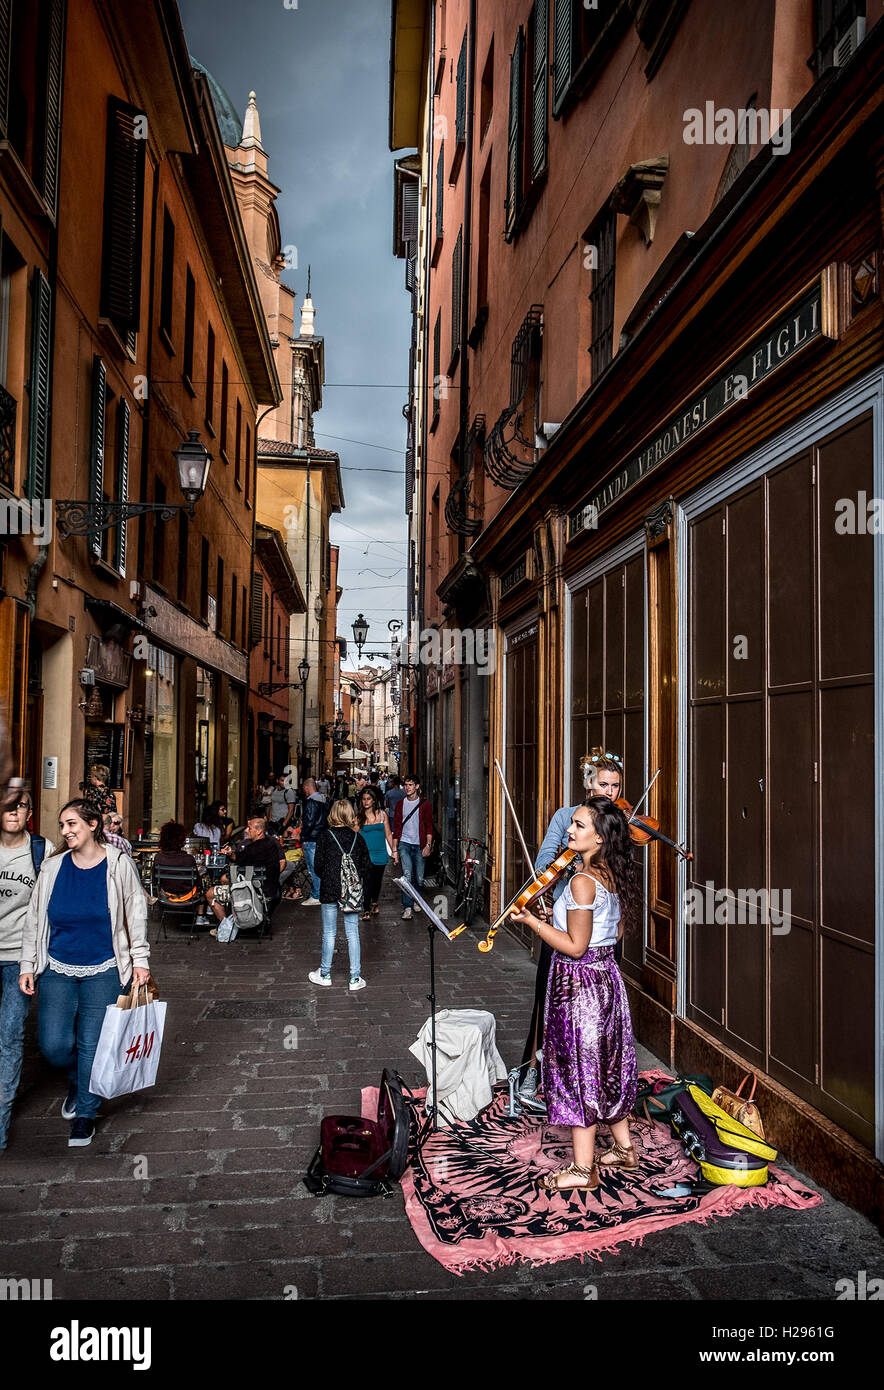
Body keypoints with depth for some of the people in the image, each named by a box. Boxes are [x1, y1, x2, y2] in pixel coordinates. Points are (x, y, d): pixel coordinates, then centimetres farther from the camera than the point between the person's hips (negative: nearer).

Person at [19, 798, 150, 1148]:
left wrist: (139, 960, -1)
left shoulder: (118, 864, -5)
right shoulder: (53, 867, 1)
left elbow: (136, 913, 1)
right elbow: (34, 918, 9)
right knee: (54, 1045, -5)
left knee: (92, 1044, -1)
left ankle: (85, 1113, 21)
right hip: (58, 970, 2)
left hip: (104, 972, -2)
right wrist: (27, 964, 8)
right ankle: (77, 1079, 30)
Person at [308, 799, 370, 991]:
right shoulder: (357, 837, 1)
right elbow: (366, 864, 4)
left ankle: (325, 974, 20)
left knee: (329, 933, 9)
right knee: (353, 933, 6)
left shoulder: (325, 835, -6)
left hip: (330, 890, -2)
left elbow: (319, 864, -5)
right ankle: (355, 979, 8)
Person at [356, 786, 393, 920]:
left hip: (380, 853, 2)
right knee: (367, 881, -12)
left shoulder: (382, 814, 4)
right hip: (365, 853, -2)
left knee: (377, 880, 13)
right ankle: (366, 910, -7)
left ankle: (374, 903, 36)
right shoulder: (358, 816, 0)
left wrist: (393, 851, 6)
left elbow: (388, 834, 9)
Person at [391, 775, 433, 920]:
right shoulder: (400, 804, 8)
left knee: (419, 878, 4)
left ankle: (416, 900, 30)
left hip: (419, 845, 0)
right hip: (404, 843, 0)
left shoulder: (425, 805, 3)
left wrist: (428, 845, -8)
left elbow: (429, 827, 3)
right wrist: (394, 848, 4)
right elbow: (396, 827, 9)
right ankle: (407, 908, -14)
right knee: (407, 875, -15)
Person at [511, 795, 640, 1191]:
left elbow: (575, 947, -22)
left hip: (578, 981, -9)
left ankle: (583, 1169, 14)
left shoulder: (582, 881, -23)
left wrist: (533, 921, -17)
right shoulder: (612, 877, 3)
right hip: (607, 976, 9)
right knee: (607, 1063, 21)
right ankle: (623, 1148, 35)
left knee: (579, 1068, 2)